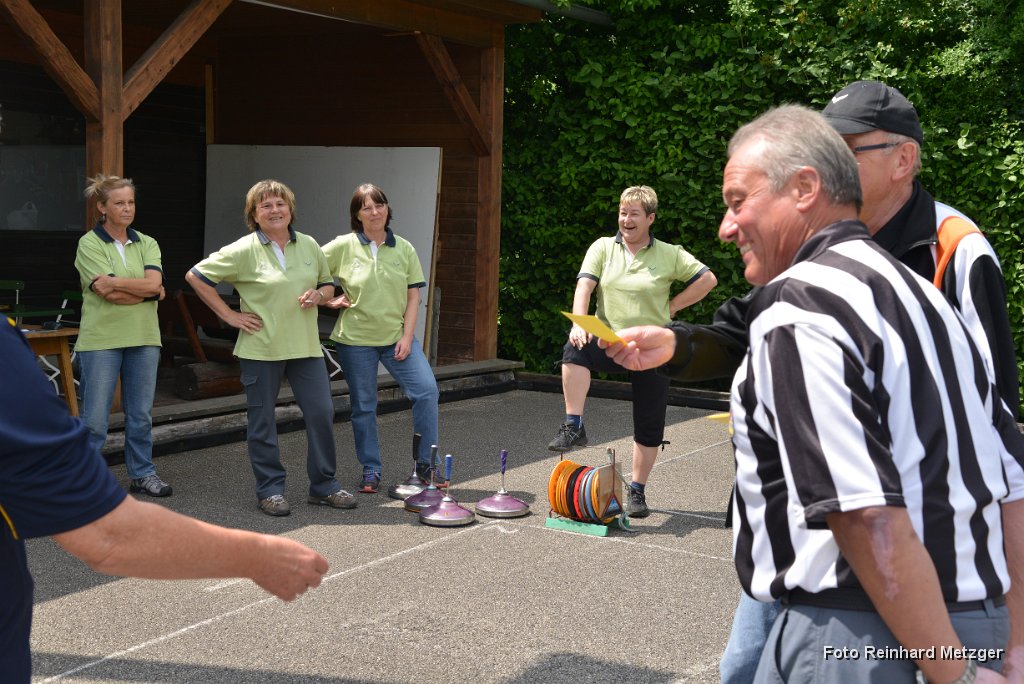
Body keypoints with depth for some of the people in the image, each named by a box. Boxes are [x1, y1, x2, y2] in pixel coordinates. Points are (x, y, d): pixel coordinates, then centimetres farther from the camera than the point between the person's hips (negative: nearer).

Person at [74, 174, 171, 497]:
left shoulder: (147, 244, 10)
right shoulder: (89, 244, -4)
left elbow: (153, 282, -8)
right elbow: (109, 294, -15)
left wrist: (115, 281, -14)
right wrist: (150, 292, -10)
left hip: (143, 338, 4)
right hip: (101, 339, -4)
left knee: (141, 415, 11)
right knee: (95, 418, 0)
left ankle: (142, 473, 23)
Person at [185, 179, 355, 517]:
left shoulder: (309, 246, 7)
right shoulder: (244, 250, -6)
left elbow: (328, 285, 20)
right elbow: (195, 276, -4)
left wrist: (318, 295, -4)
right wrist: (229, 314, -6)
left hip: (305, 346, 3)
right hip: (260, 348, -3)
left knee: (321, 412, 2)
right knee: (262, 419, 4)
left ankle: (324, 486, 16)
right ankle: (270, 490, 18)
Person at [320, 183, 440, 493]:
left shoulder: (404, 249, 2)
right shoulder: (344, 246, -3)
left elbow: (413, 295, 2)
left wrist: (407, 337, -5)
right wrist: (327, 300, -5)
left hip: (396, 336, 2)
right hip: (355, 339, -1)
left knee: (426, 390, -10)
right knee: (363, 406, 6)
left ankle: (425, 463, 5)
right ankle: (371, 470, 20)